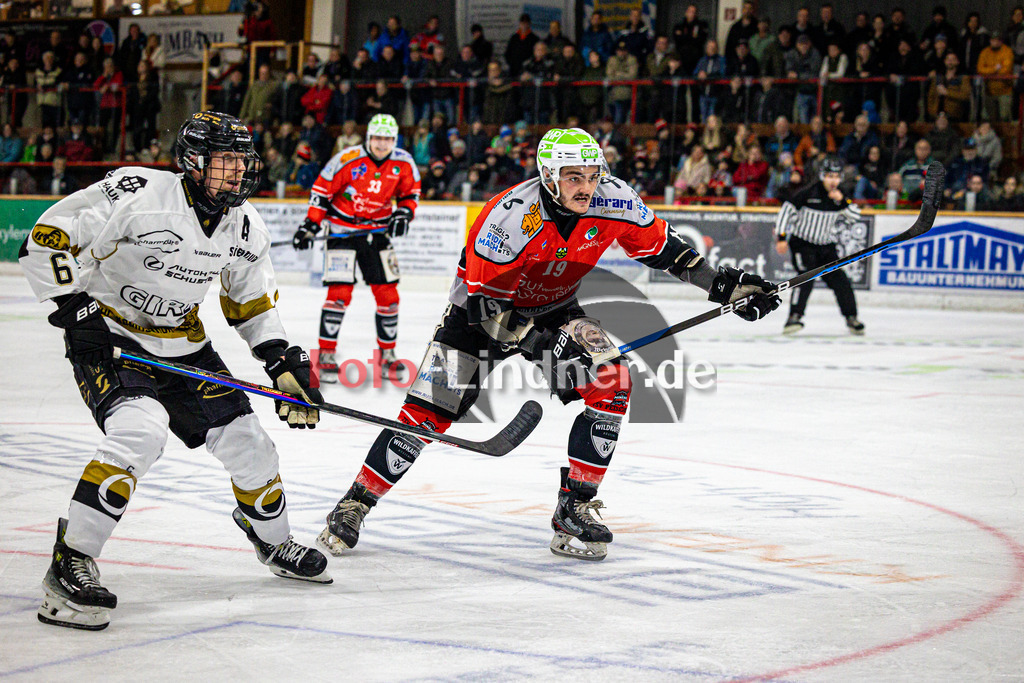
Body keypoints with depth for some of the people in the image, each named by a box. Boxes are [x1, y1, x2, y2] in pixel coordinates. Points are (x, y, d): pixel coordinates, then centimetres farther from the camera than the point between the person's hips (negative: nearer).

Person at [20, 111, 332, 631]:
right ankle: (70, 564, -26)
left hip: (182, 345, 7)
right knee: (140, 431, -32)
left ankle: (275, 543, 35)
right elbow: (46, 241, -20)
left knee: (247, 443, 5)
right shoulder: (136, 194, -23)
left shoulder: (246, 227, -2)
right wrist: (75, 307, -24)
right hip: (107, 335, -6)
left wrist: (284, 363, 3)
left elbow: (251, 303, 13)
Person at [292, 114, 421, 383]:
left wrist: (404, 213, -7)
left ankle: (387, 354, 16)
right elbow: (322, 190, -8)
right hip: (342, 229, -4)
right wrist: (310, 225, -12)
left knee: (388, 294, 1)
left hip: (378, 232, 4)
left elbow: (410, 192, 12)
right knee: (339, 292, -13)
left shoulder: (404, 163, -4)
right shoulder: (347, 159, -16)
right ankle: (326, 354, -3)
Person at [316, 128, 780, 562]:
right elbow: (482, 303, -29)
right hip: (485, 310, -4)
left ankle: (574, 508, -7)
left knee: (611, 382, -17)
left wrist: (721, 283, -8)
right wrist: (536, 341, -40)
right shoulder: (510, 216, -33)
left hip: (554, 310, 4)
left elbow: (659, 245, -2)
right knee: (429, 411, -13)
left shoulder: (612, 201, -20)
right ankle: (354, 506, 1)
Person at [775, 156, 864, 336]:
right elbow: (786, 210, -11)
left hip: (827, 246, 4)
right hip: (802, 242, -4)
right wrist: (782, 238, -14)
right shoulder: (809, 193, -14)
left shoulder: (840, 196, 1)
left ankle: (851, 318, 7)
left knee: (839, 279, -4)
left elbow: (855, 217, -4)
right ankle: (795, 316, -20)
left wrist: (842, 201, -19)